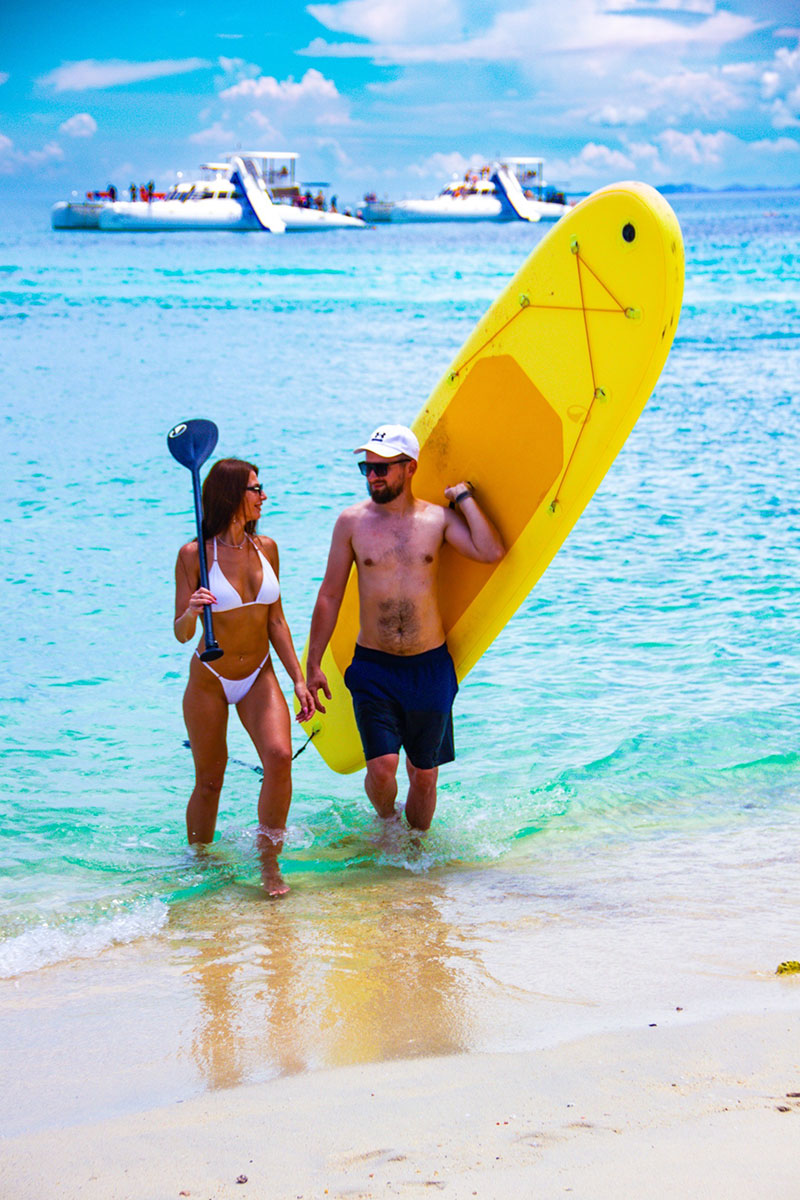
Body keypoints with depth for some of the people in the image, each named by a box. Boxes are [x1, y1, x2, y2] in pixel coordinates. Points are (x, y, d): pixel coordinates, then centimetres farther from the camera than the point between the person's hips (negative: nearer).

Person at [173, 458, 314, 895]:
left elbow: (276, 621, 8)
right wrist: (191, 612, -32)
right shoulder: (194, 555, -12)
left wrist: (298, 678, 3)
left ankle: (269, 862, -8)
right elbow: (181, 633, -10)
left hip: (259, 676, 3)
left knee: (279, 756, -21)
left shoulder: (266, 548, 0)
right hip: (209, 679, -3)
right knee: (209, 782, 5)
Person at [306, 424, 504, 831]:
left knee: (424, 774, 9)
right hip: (373, 665, -1)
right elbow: (329, 598, 5)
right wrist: (313, 665, 4)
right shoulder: (352, 522, 0)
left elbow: (491, 552, -14)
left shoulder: (438, 519, 2)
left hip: (430, 665, 1)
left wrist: (464, 497, -6)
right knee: (382, 766, -12)